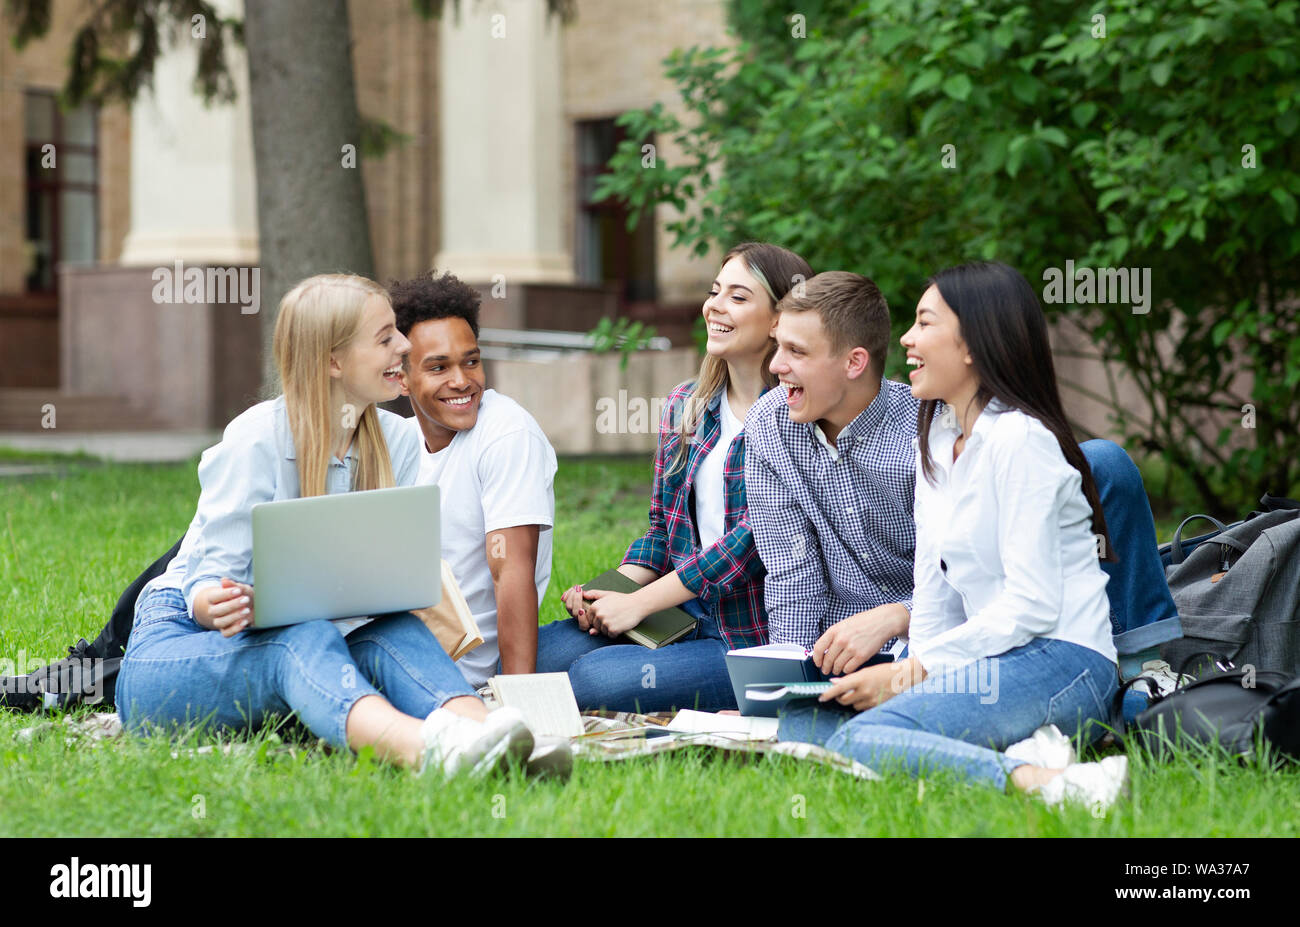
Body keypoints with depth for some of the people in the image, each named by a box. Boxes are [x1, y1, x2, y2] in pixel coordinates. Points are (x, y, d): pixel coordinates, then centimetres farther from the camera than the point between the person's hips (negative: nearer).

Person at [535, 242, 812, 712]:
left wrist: (637, 603, -15)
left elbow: (759, 534, -17)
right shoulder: (685, 404, 14)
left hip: (756, 638, -6)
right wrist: (608, 592, -3)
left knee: (593, 678, -25)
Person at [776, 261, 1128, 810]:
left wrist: (907, 673, -14)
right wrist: (920, 659, -7)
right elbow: (931, 583, 14)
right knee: (798, 723, -10)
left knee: (858, 739, -29)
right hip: (993, 659, 9)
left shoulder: (1020, 439, -10)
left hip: (1060, 663, -9)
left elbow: (1031, 606, -16)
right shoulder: (934, 443, 16)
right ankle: (1012, 755, -18)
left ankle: (1050, 783, -31)